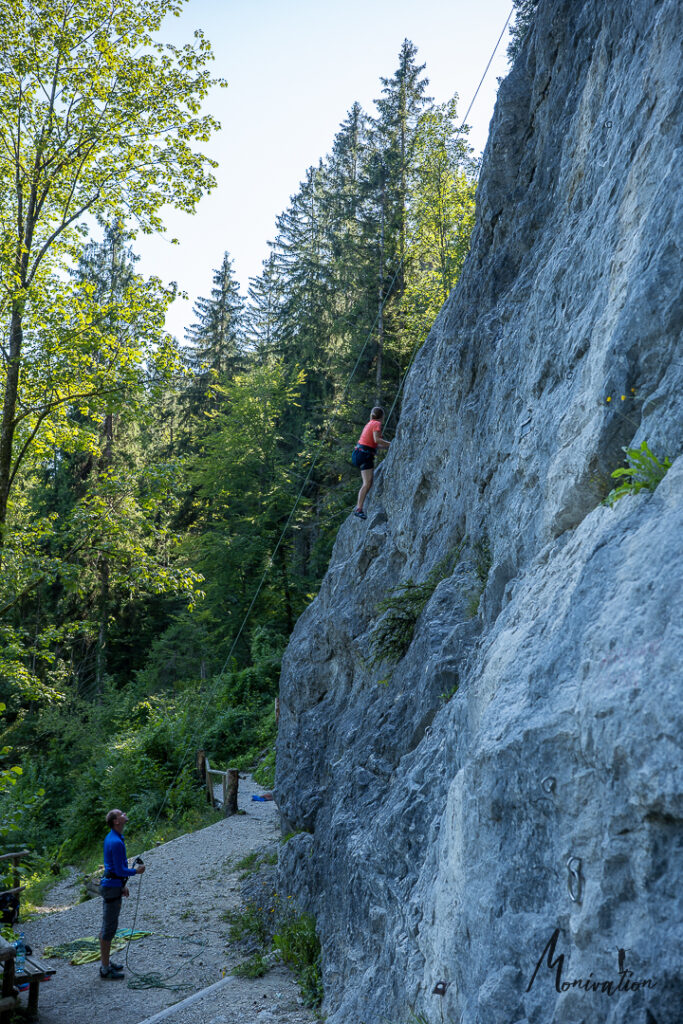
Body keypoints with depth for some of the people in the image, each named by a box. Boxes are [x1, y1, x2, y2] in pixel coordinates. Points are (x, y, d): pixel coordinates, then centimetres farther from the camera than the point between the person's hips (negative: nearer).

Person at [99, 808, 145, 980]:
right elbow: (120, 870, -22)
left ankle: (106, 963, 29)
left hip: (111, 884, 11)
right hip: (112, 887, -11)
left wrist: (122, 885, 23)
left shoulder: (111, 838, 10)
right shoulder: (116, 842, -23)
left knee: (108, 926, 18)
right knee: (109, 928, -2)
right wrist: (136, 871, -6)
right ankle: (105, 969, 5)